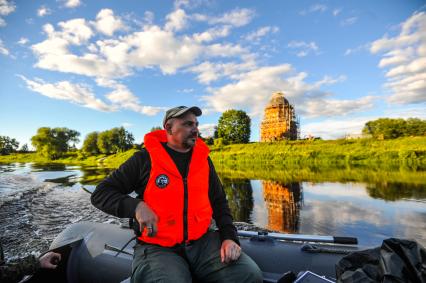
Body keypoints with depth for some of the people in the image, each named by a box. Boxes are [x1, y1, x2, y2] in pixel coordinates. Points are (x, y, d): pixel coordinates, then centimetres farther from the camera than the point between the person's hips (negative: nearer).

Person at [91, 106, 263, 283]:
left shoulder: (203, 159, 7)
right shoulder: (144, 159, -5)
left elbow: (219, 202, 13)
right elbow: (101, 194, -1)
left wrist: (229, 237, -1)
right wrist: (136, 206, -19)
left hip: (202, 242, 4)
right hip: (157, 247, -3)